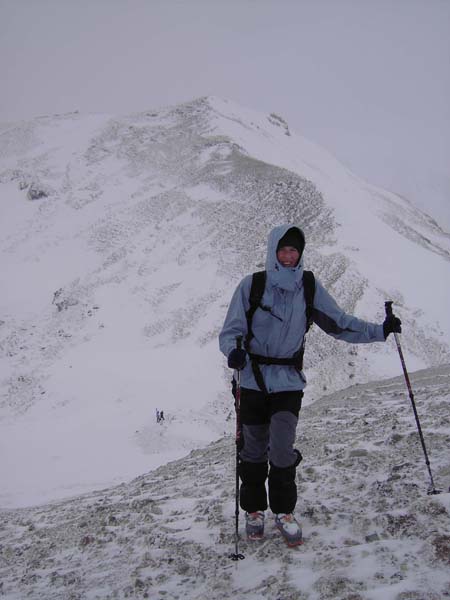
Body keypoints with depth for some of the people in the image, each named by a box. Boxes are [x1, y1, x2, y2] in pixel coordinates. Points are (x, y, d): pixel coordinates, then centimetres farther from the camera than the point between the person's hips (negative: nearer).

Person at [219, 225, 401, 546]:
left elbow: (340, 323, 3)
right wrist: (234, 351, -27)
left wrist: (380, 330, -5)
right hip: (253, 380, -1)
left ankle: (284, 511, 16)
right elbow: (231, 330, -6)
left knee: (282, 448, -9)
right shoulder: (252, 285, -7)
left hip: (288, 381, 1)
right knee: (254, 450, 8)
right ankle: (254, 510, 30)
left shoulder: (310, 287, 0)